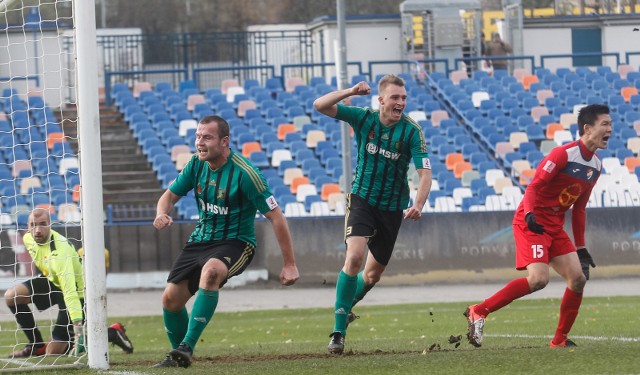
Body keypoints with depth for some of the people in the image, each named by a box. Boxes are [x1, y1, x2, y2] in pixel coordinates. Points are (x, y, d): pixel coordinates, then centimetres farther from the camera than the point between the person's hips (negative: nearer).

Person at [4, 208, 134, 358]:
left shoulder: (59, 252, -37)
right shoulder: (28, 238, -13)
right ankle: (37, 346, 6)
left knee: (54, 351, -9)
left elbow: (70, 293, -43)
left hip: (78, 292, -8)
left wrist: (78, 331, -49)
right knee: (11, 296, -9)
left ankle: (112, 334, 2)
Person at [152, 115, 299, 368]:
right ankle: (178, 357, 22)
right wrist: (162, 214, -14)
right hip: (201, 240, 6)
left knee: (210, 271, -38)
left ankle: (186, 348, -36)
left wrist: (289, 264, -17)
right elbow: (171, 195, 12)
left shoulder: (243, 173, -20)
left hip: (235, 243, -6)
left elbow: (275, 217, -17)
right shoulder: (196, 164, -2)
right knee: (171, 298, -5)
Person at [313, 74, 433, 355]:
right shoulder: (363, 118, -8)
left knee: (373, 274, 12)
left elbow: (425, 173, -18)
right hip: (362, 199, -1)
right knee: (354, 257, -23)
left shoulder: (412, 131, -13)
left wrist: (418, 205, -35)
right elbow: (320, 106, -11)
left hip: (392, 208, 1)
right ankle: (339, 331, -19)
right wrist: (351, 92, -25)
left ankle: (346, 306, 45)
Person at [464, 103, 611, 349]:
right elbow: (534, 187, -18)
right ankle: (478, 312, -16)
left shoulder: (595, 166, 10)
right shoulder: (564, 154, -15)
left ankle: (560, 340, 7)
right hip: (532, 223, -8)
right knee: (538, 279, -23)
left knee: (578, 278, -3)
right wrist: (530, 213, -36)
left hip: (555, 227, 8)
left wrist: (581, 248, 18)